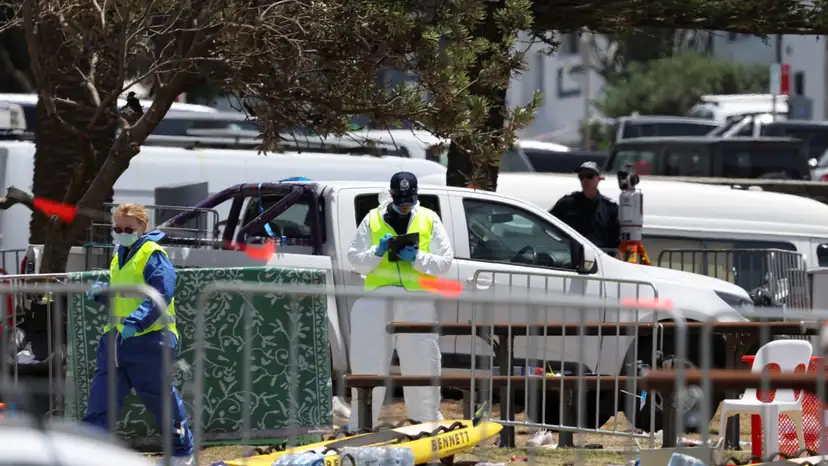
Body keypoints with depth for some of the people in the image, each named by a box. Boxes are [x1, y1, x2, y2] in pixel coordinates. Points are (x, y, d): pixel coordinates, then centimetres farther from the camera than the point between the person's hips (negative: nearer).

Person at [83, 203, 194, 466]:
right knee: (101, 398, 0)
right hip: (116, 337, 8)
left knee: (162, 400, 4)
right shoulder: (119, 257, 17)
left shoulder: (152, 255, -10)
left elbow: (161, 295, -21)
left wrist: (136, 322, -31)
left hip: (149, 338, -8)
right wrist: (101, 292, 8)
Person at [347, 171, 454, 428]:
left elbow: (445, 262, 5)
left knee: (422, 366, 3)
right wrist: (377, 253, -11)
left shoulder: (429, 220, 9)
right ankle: (359, 425, 6)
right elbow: (355, 259, 7)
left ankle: (428, 421, 14)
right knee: (369, 367, 0)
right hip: (378, 300, 0)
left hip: (417, 303, 0)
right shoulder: (373, 220, 10)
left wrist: (417, 258, -11)